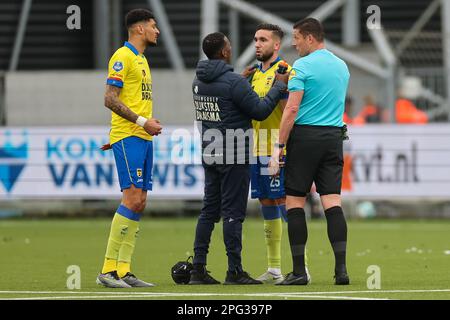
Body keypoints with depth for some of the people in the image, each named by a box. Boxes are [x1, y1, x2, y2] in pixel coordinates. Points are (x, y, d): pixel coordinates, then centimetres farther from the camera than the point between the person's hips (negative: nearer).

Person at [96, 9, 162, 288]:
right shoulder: (123, 57, -8)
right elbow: (110, 99, -15)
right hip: (127, 137, -10)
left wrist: (150, 123, 12)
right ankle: (108, 270, -15)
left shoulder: (141, 59, 21)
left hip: (143, 138, 10)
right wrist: (142, 122, -18)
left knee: (139, 203, 5)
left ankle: (124, 270, 5)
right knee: (132, 199, -16)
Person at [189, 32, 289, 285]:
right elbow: (260, 111, -14)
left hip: (210, 155, 8)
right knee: (233, 213, -4)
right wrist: (279, 86, -3)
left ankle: (198, 269, 9)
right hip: (234, 157, -8)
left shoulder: (199, 81, 8)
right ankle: (235, 271, -2)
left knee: (209, 210, 11)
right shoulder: (234, 82, -17)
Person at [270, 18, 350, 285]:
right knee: (332, 201, 1)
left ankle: (299, 271, 0)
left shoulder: (302, 66, -8)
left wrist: (279, 147, -11)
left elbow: (292, 109, -13)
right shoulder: (342, 67, 13)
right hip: (334, 137, 6)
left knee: (295, 202, 1)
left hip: (305, 135, -6)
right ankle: (341, 268, -9)